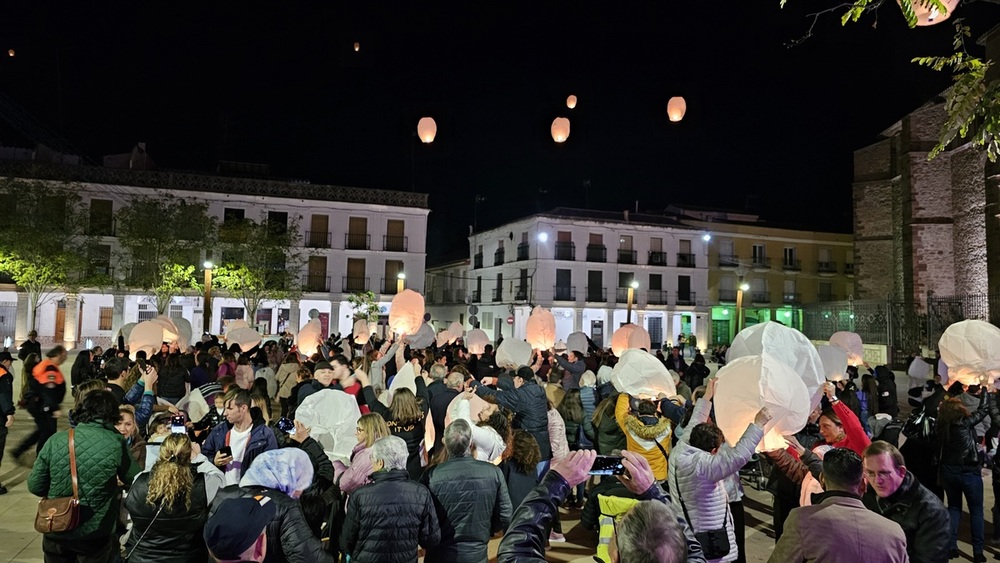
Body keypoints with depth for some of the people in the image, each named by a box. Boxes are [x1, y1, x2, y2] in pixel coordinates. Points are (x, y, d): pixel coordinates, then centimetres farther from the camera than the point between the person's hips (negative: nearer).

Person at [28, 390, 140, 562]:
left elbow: (35, 486, -1)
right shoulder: (116, 443, -15)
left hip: (55, 532, 3)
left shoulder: (55, 441, -9)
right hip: (94, 534, -3)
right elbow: (135, 480, -1)